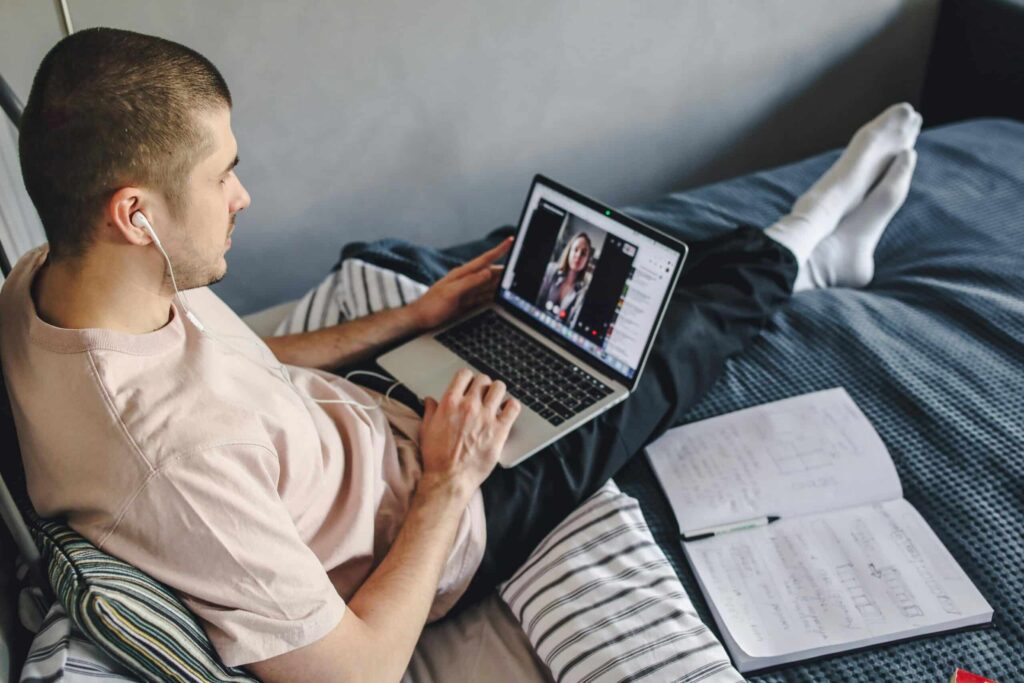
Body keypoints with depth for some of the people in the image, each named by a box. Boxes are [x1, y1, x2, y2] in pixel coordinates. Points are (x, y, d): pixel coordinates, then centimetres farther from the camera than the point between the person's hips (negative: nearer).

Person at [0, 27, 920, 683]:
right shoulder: (179, 454, -42)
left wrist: (417, 316, 2)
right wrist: (449, 483, -23)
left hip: (383, 419, 8)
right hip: (435, 529, -7)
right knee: (661, 352, 6)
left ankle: (813, 250, 36)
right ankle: (789, 255, 38)